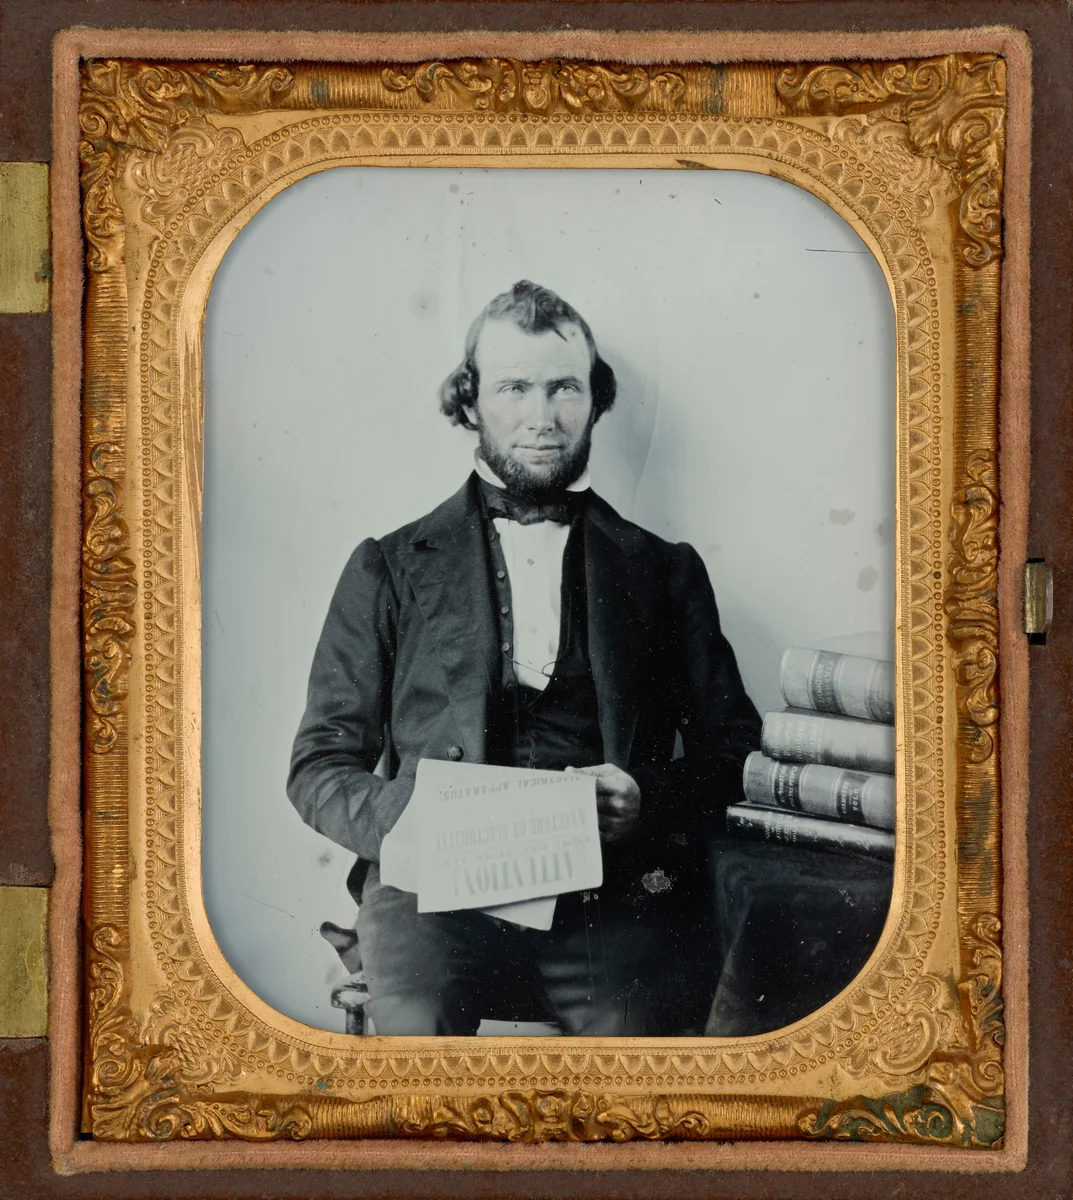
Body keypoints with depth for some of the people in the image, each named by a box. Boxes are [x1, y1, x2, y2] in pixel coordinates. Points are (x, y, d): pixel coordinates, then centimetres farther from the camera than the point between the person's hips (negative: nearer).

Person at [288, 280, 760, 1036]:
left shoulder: (663, 571, 18)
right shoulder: (389, 569, 15)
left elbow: (738, 757, 14)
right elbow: (320, 768, 12)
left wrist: (648, 803, -8)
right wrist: (415, 816, -10)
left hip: (616, 894, 1)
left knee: (636, 1026, -30)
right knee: (417, 1029, -32)